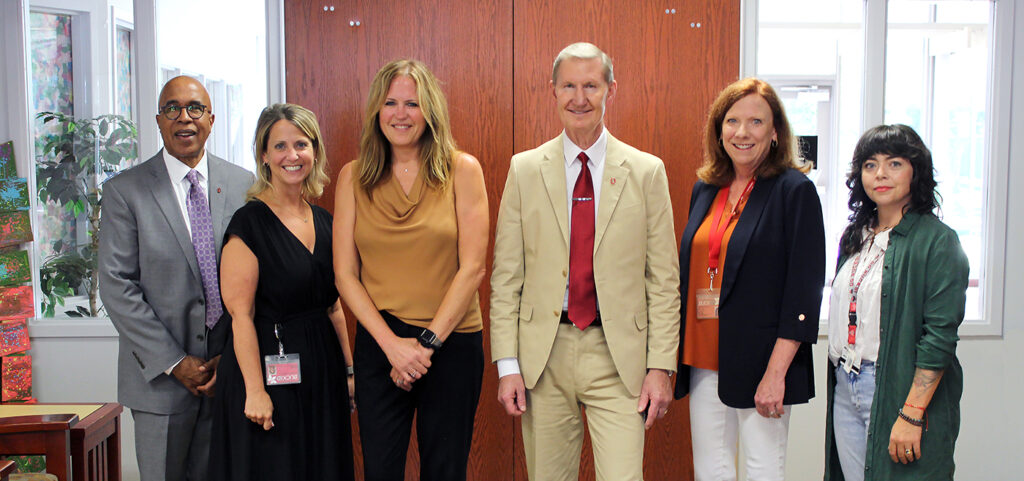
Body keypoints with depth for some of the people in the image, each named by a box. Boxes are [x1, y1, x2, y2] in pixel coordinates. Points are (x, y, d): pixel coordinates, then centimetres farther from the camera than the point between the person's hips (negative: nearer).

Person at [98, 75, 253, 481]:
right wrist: (174, 362, -11)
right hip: (159, 373, -1)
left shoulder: (244, 185, 4)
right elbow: (117, 285, -6)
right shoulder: (124, 191, -2)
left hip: (229, 371, 2)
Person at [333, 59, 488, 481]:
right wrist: (392, 343, -9)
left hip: (452, 343, -1)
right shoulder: (353, 177, 3)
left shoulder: (462, 170, -2)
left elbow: (472, 268, -5)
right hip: (379, 343, 1)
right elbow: (345, 274, 1)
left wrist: (427, 342, -10)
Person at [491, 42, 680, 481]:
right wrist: (507, 365, -2)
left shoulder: (646, 171, 3)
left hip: (618, 358, -1)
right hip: (543, 354, 1)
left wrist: (661, 366, -3)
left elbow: (664, 280, 2)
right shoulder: (525, 169, 4)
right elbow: (506, 276, 3)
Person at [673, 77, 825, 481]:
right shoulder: (705, 190, 11)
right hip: (704, 359, 6)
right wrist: (678, 358, 12)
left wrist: (776, 372, -17)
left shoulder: (794, 190, -7)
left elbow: (804, 291, -12)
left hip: (759, 362, -5)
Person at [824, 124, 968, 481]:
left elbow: (940, 335, -15)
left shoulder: (937, 240, -9)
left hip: (898, 391, -6)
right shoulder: (854, 238, 13)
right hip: (845, 390, 6)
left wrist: (911, 415, -19)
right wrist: (840, 380, 12)